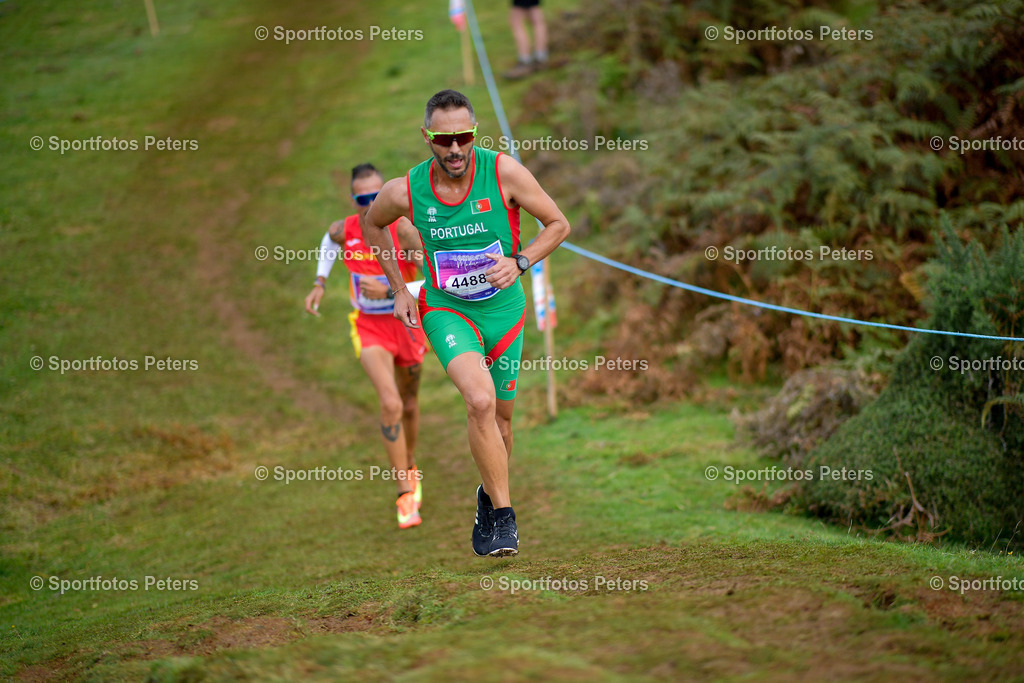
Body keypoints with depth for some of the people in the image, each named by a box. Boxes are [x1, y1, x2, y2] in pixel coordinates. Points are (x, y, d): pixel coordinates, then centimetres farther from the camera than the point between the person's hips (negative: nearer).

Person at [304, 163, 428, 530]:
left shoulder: (402, 229, -20)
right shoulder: (343, 230, -11)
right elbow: (329, 240, 17)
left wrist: (388, 291, -33)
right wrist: (320, 282, 11)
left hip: (406, 323, 0)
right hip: (369, 327, 0)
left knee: (409, 405, 19)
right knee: (390, 405, -20)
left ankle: (410, 467, 49)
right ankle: (404, 495, -16)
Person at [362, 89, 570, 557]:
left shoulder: (503, 172, -17)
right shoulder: (404, 192, -15)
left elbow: (558, 225, -5)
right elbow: (372, 225, 9)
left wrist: (519, 263, -20)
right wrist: (398, 289, 7)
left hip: (504, 310, 2)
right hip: (445, 309, -2)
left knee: (500, 416, 14)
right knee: (480, 400, -26)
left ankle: (489, 498, 43)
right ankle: (503, 517, -15)